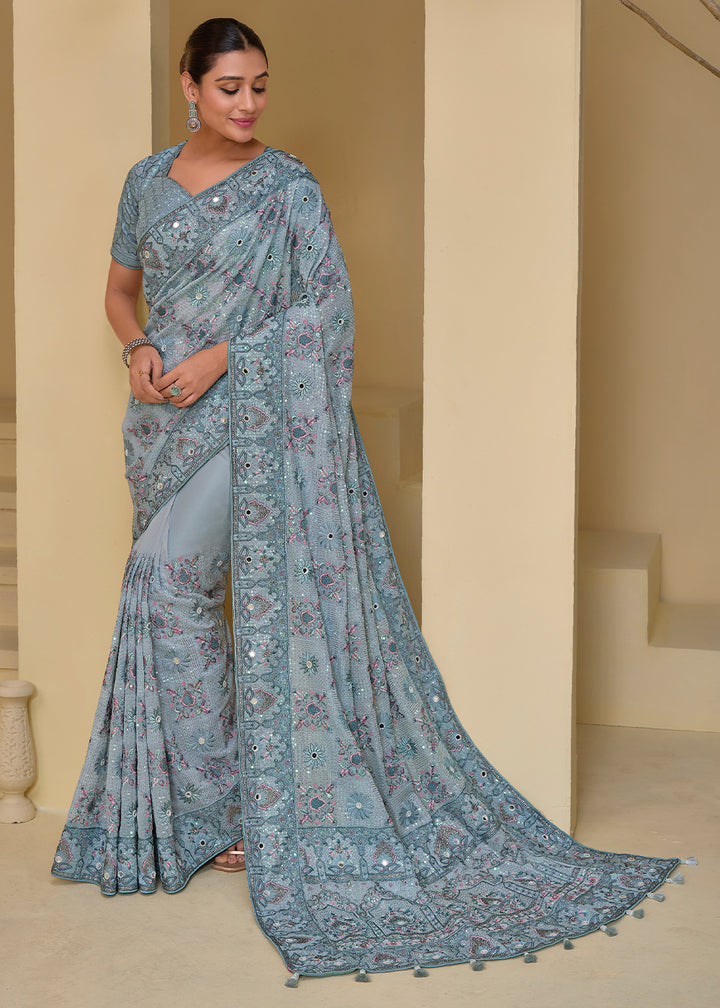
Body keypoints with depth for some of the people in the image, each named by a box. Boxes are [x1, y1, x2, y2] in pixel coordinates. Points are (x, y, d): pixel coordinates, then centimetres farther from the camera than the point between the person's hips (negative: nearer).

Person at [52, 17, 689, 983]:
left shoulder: (289, 185, -3)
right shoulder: (148, 181, 11)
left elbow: (328, 305, -7)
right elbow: (121, 290, 19)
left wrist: (224, 354, -15)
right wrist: (139, 349, -3)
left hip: (257, 414, -5)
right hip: (168, 420, 6)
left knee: (166, 576, -16)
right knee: (181, 595, 7)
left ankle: (204, 809, -2)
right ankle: (219, 807, 19)